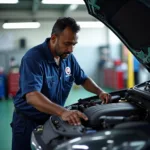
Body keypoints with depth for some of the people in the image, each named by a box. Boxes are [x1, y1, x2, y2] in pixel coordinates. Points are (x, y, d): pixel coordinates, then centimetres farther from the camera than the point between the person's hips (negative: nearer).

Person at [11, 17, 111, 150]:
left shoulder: (68, 57, -2)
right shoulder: (33, 58, -26)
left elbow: (83, 79, 12)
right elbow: (32, 97, -39)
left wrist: (100, 92, -8)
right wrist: (62, 112, -54)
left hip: (52, 119, 6)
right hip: (28, 121, -6)